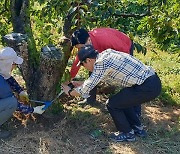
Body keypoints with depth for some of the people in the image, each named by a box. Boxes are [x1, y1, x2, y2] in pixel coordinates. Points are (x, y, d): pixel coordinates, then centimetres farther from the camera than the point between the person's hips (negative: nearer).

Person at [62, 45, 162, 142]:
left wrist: (70, 92, 11)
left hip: (147, 88, -9)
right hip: (153, 81, 9)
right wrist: (80, 84, 35)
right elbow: (96, 78, 30)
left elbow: (85, 90, -7)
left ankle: (127, 134, 17)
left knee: (112, 104, 3)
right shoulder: (106, 53, 14)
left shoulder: (101, 63, -12)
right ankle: (137, 128, 33)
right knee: (122, 100, 25)